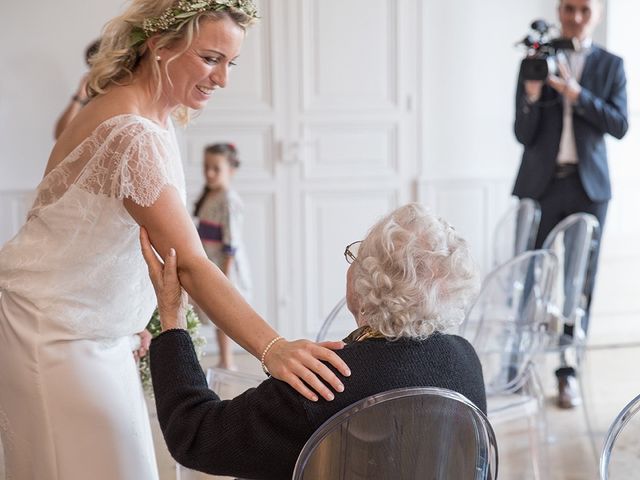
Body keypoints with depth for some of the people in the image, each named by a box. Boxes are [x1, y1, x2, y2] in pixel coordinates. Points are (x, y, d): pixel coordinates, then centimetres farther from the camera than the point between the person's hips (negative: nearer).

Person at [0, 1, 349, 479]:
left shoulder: (155, 117, 4)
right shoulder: (132, 134, -27)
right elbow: (190, 264, -35)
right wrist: (273, 348, -42)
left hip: (96, 328, 9)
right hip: (52, 330, -9)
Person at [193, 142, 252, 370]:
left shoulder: (228, 200, -17)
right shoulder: (208, 196, 11)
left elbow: (231, 242, -19)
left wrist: (225, 274, -19)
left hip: (223, 265, -9)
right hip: (209, 265, 9)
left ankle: (226, 364, 6)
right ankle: (226, 361, 23)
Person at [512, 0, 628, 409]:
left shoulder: (610, 65, 7)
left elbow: (620, 125, -6)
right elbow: (523, 134, 0)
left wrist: (576, 94, -18)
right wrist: (531, 95, -19)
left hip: (588, 186, 1)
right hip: (541, 183, 0)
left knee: (580, 282, 3)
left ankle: (568, 373, 12)